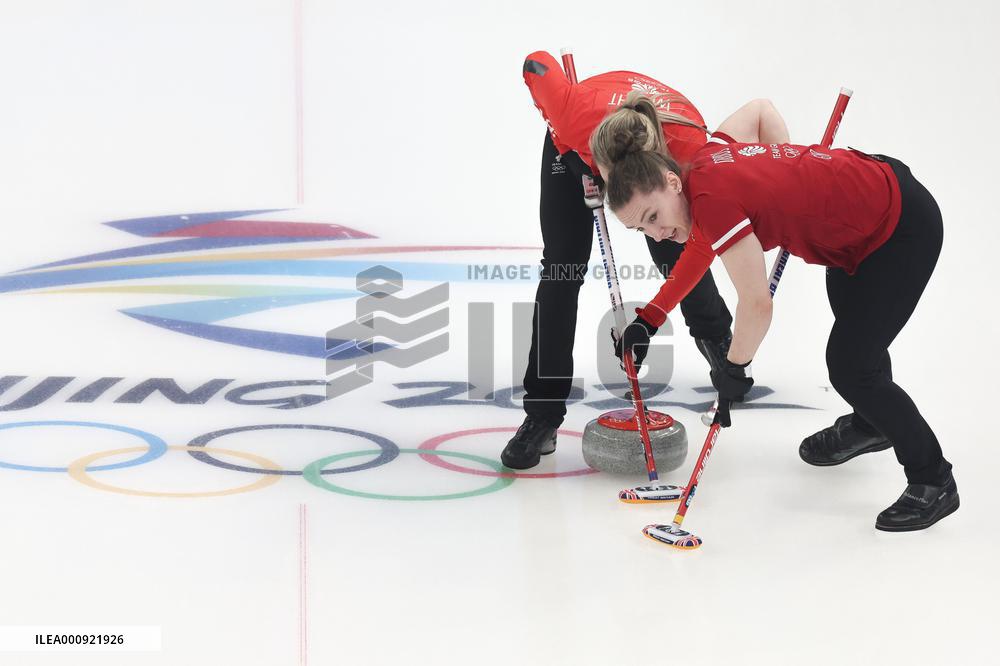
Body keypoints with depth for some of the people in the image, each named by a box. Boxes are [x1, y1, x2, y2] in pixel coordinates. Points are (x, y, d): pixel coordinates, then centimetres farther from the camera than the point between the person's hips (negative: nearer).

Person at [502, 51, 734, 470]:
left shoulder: (689, 145, -43)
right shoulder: (576, 114, -45)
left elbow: (698, 248, -31)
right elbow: (537, 63, -22)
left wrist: (649, 320, -35)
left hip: (662, 134, 1)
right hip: (575, 148, 0)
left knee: (672, 255, 5)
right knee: (562, 268, -12)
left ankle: (714, 336, 41)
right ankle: (543, 413, -9)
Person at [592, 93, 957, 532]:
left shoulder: (712, 201, -33)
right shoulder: (707, 156, -10)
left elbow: (757, 304, -29)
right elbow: (761, 109, 9)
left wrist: (734, 369, -14)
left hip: (904, 229, -10)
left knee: (850, 368, -6)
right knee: (852, 322, 31)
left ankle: (933, 483, 12)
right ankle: (871, 423, 58)